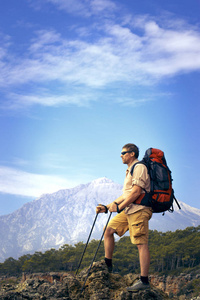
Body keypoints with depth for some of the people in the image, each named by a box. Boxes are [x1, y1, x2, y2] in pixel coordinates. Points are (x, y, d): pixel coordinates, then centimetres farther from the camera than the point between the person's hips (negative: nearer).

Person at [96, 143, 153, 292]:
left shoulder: (139, 167, -7)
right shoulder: (130, 171, 25)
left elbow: (136, 192, -17)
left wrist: (119, 207, -17)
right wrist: (107, 207, 21)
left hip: (139, 209, -10)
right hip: (129, 210, 10)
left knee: (141, 243, -12)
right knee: (109, 230, 9)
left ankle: (144, 281, -12)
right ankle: (107, 265, 17)